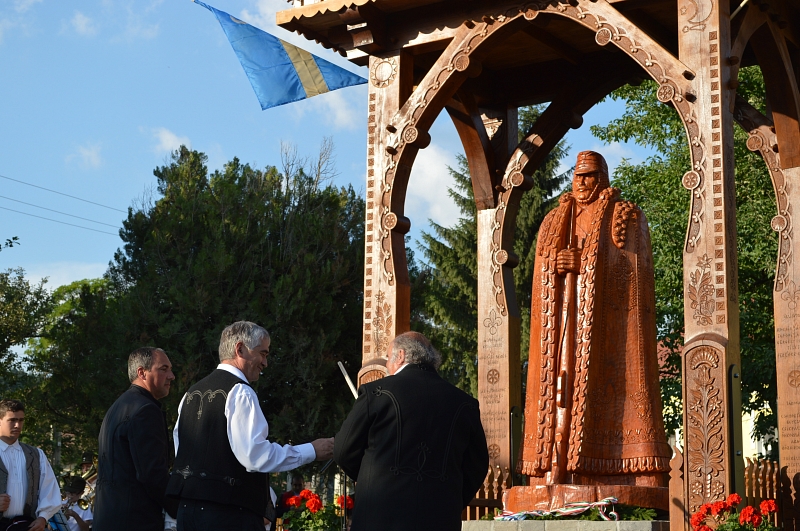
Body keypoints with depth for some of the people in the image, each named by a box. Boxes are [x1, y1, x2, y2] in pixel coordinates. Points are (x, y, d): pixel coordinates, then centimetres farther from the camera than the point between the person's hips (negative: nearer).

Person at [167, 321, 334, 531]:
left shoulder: (192, 393, 15)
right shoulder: (239, 392, -11)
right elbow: (255, 455, -20)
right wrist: (311, 450, -11)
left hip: (188, 507, 8)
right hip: (229, 512, -8)